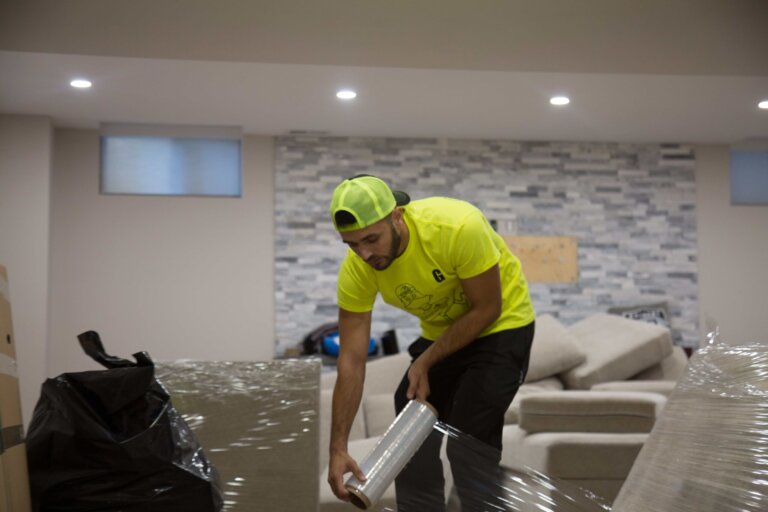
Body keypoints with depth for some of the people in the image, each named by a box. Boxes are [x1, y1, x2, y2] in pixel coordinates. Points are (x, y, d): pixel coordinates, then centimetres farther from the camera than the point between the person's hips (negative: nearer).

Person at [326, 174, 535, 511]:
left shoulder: (459, 227, -37)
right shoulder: (356, 270, -22)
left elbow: (486, 310, -23)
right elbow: (351, 362, -19)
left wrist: (425, 363, -22)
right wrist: (338, 448, -23)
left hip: (501, 325, -5)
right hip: (440, 332, 5)